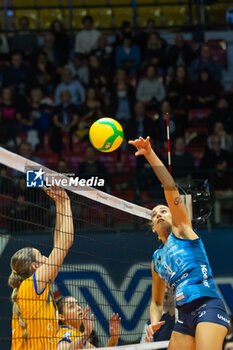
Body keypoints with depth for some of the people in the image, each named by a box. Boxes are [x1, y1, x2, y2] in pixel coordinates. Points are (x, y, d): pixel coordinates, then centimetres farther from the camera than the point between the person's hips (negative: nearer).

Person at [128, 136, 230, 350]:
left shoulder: (181, 230, 11)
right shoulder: (157, 259, 25)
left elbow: (171, 188, -2)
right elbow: (157, 302, 30)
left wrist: (150, 155, -11)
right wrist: (154, 322, 8)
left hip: (208, 306, -7)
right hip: (184, 317, 7)